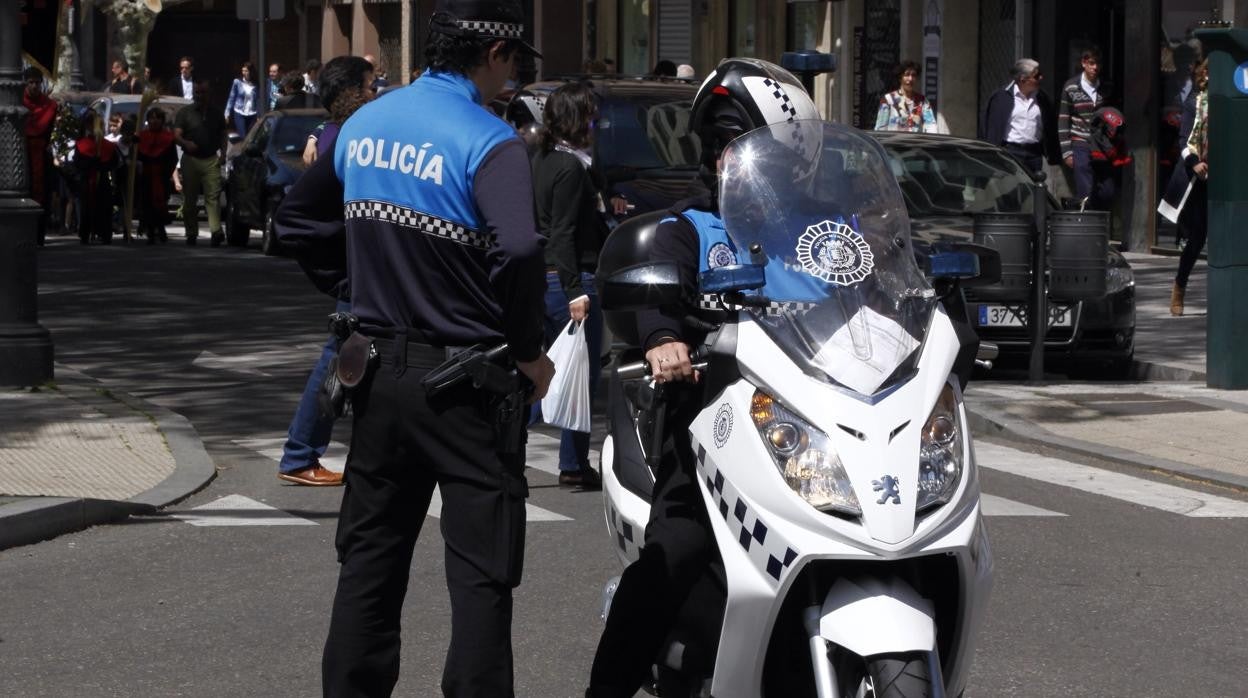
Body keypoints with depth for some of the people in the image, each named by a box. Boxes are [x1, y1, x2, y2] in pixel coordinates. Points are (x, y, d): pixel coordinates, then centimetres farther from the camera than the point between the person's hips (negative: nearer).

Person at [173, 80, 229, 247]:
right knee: (189, 199, 3)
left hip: (211, 160, 1)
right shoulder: (184, 113, 7)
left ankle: (216, 231, -22)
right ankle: (191, 233, 11)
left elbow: (223, 136, 22)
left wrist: (223, 152, 3)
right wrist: (186, 143, -25)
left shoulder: (216, 114, 16)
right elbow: (176, 136, -3)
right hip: (190, 159, -1)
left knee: (213, 196, -12)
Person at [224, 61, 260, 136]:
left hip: (252, 115, 2)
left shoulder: (255, 84, 0)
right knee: (242, 136, -7)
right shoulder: (237, 82, -3)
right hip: (239, 114, -2)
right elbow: (231, 98, 1)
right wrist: (227, 112, -1)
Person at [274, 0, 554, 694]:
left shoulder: (363, 125, 6)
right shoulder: (487, 142, -17)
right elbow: (519, 253, -30)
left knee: (370, 558, 15)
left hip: (381, 370, 7)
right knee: (482, 571, 0)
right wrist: (529, 351, -16)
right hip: (466, 379, -6)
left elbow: (299, 221, 17)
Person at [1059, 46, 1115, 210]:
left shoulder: (1107, 89, 6)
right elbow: (1063, 121, 1)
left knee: (1107, 194, 1)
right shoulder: (1071, 87, -1)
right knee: (1086, 196, -9)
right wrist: (1066, 152, -4)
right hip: (1081, 146, -3)